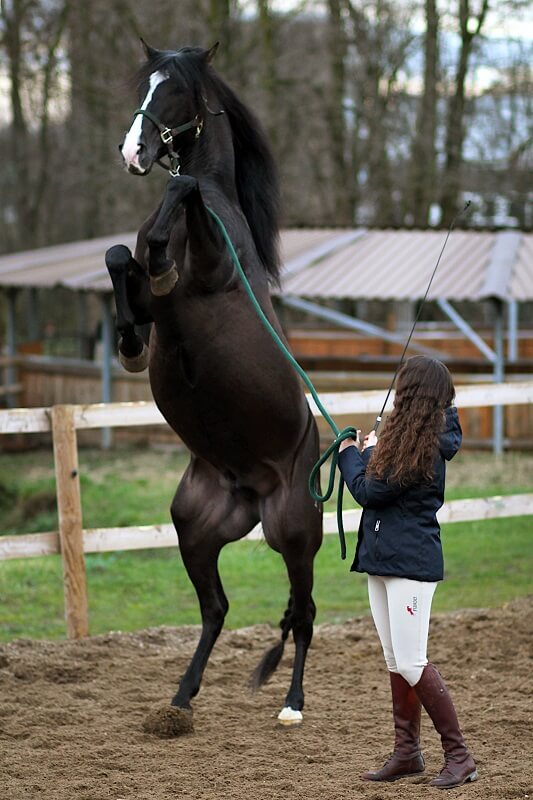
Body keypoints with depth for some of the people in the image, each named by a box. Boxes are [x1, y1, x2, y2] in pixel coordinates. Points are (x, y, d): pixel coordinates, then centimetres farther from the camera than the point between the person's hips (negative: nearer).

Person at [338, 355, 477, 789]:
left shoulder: (424, 447, -19)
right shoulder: (413, 436, 11)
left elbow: (370, 490, -14)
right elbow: (383, 485, 16)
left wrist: (353, 454, 2)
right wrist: (371, 452, 6)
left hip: (411, 562, -10)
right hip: (382, 559, 10)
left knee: (412, 664, -9)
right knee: (397, 663, 13)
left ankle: (459, 756, -2)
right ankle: (407, 753, 20)